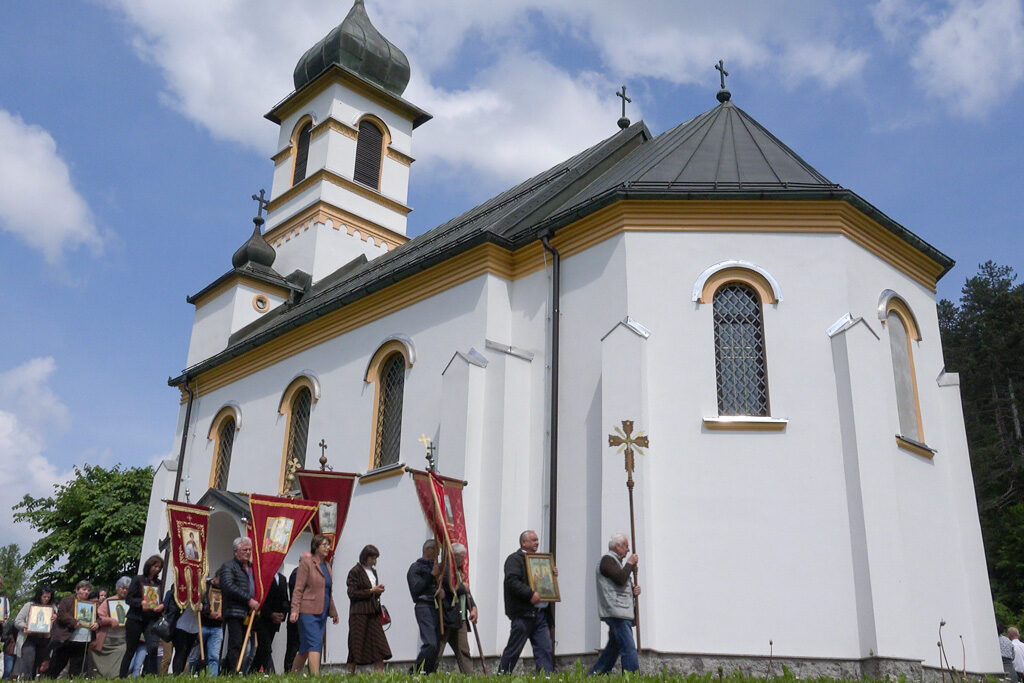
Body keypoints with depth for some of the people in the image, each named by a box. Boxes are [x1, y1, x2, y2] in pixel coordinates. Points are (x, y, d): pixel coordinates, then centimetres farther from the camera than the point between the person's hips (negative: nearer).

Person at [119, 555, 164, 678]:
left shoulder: (158, 583, 11)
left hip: (151, 620, 3)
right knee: (131, 650, 5)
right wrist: (141, 602, -21)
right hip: (136, 618, -3)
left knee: (153, 648, -11)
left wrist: (162, 606, -9)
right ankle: (122, 676, 15)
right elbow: (128, 598, -4)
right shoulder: (138, 580, 0)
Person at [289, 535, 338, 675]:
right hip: (308, 611, -7)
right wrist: (294, 610, -17)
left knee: (305, 648, 10)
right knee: (314, 645, -14)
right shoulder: (306, 562, -5)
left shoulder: (326, 565, 17)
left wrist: (333, 611, 24)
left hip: (322, 612, 7)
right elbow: (298, 589, -10)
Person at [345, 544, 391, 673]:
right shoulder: (355, 571, -5)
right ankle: (351, 672, 7)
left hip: (373, 613, 7)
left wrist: (378, 590, 3)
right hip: (359, 613, -7)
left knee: (378, 643, -1)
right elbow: (352, 593, -12)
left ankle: (380, 672, -3)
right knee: (357, 643, -2)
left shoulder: (373, 571, 17)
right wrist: (371, 591, -14)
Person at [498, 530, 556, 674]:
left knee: (545, 649, 1)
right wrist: (530, 594, -25)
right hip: (523, 613, -8)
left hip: (541, 613, 8)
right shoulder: (514, 559, -5)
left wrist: (552, 575, 10)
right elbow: (512, 581, -19)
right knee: (514, 649, 1)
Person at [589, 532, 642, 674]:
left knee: (613, 649, 13)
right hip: (616, 612, -10)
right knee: (629, 649, -14)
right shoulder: (607, 560, -6)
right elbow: (620, 578, -22)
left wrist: (633, 591, 9)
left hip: (622, 613, 10)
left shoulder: (616, 561, 24)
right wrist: (629, 563, -7)